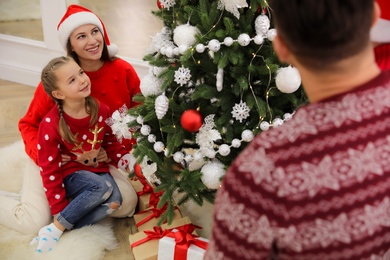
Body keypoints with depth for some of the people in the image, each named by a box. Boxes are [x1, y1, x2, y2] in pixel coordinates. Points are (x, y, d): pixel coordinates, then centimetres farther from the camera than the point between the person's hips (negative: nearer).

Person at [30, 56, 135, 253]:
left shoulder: (101, 110, -7)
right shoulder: (51, 125, -19)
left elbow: (110, 142, 9)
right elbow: (49, 169, -15)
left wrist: (126, 159, -12)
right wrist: (60, 210, -15)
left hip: (97, 168, 5)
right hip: (69, 175, -5)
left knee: (115, 200, -25)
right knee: (103, 187, -33)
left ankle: (62, 228, -18)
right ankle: (55, 228, -20)